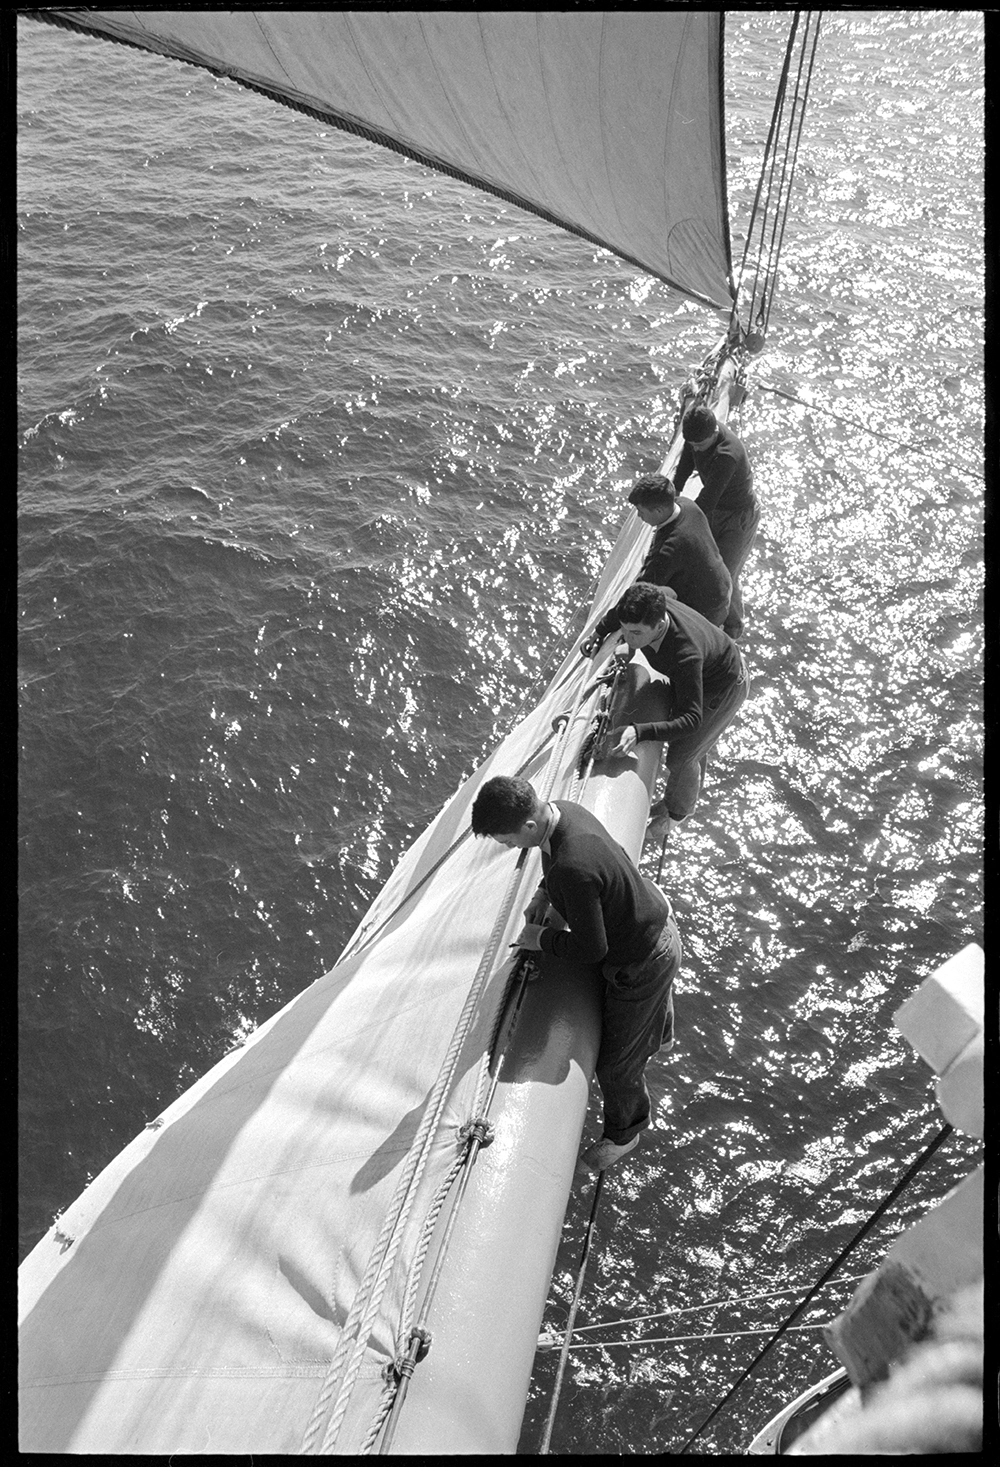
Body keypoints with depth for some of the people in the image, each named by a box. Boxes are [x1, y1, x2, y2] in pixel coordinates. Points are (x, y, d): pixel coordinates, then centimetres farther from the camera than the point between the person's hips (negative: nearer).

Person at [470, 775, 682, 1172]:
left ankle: (624, 1132, 43)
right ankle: (658, 1039, 74)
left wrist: (543, 939, -15)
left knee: (615, 1063, 14)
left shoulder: (572, 869, -44)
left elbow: (591, 949, -31)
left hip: (644, 963, -8)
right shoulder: (561, 809, -15)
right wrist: (543, 895, -3)